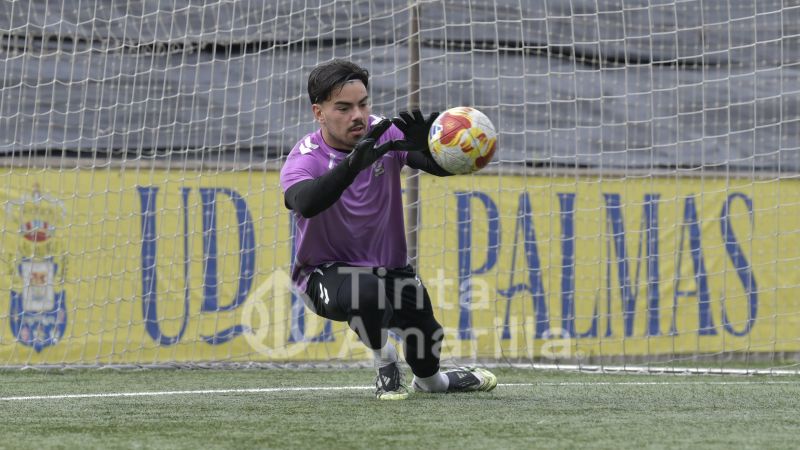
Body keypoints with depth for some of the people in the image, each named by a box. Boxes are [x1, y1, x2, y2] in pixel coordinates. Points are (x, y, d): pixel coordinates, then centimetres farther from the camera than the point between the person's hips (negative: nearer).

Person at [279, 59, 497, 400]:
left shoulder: (386, 134, -11)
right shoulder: (303, 159, -21)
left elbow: (441, 165, -26)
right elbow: (306, 203, -45)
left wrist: (426, 146, -51)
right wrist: (353, 163, -61)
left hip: (390, 266, 5)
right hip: (326, 272, -5)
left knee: (427, 348, 1)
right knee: (365, 289, -37)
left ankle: (429, 380, 40)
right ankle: (384, 363, -8)